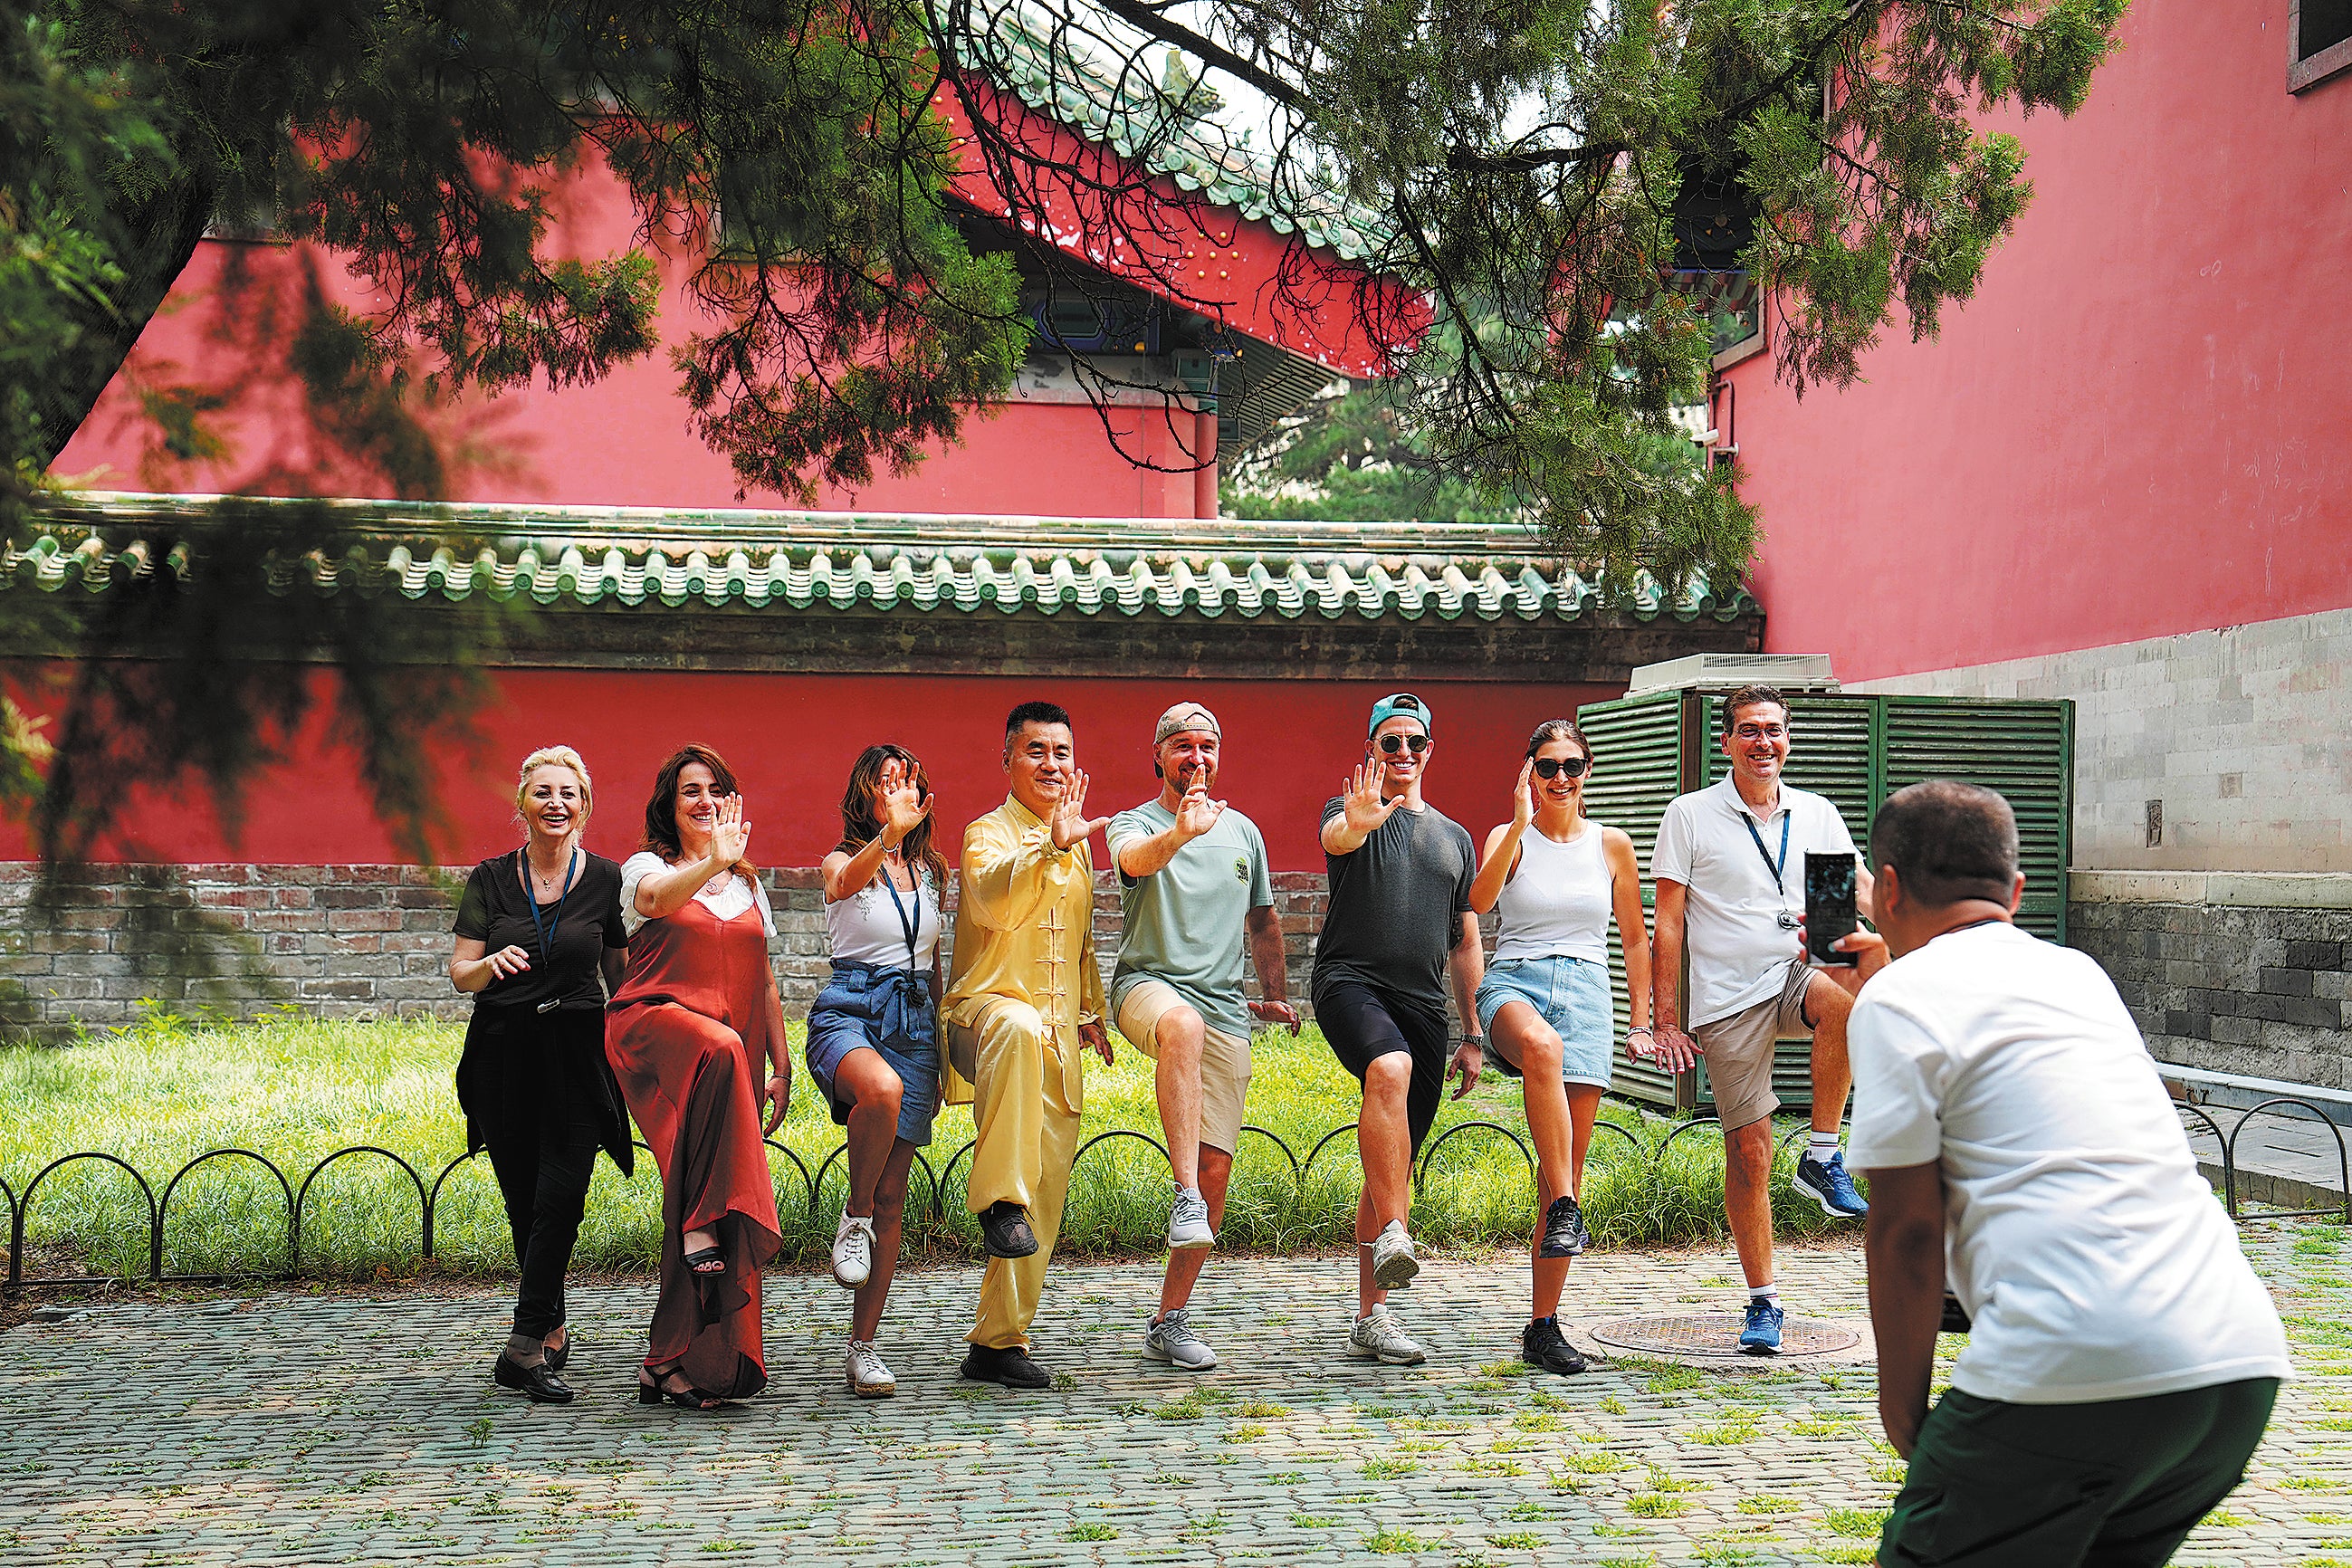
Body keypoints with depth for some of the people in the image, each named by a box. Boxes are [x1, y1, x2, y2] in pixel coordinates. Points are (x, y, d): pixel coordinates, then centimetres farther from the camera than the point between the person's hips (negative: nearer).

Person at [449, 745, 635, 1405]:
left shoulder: (606, 880, 2)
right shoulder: (491, 879, 4)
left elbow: (621, 975, 9)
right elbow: (460, 974, 2)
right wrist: (491, 964, -19)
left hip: (577, 1054, -1)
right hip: (502, 1054, 2)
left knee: (560, 1196, -13)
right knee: (522, 1201, 7)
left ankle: (523, 1349, -12)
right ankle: (551, 1332, 23)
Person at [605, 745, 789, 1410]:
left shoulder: (749, 884, 22)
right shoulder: (646, 867, 8)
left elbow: (764, 982, 23)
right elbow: (658, 898, -19)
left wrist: (781, 1065, 17)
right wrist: (712, 862, -35)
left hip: (731, 1057, 4)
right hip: (655, 1027, -4)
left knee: (697, 1203, -4)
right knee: (720, 1048, -40)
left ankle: (672, 1361, 0)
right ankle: (702, 1221, -36)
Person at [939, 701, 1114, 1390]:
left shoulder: (1078, 843, 18)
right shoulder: (989, 833, -3)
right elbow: (996, 903, -27)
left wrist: (1090, 1009, 26)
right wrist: (1050, 846, -40)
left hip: (1059, 1039, 7)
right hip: (987, 1009, -7)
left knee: (1045, 1201, 4)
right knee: (1021, 1030, -44)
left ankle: (998, 1342, 15)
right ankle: (1000, 1202, -40)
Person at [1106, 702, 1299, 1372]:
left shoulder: (1244, 831, 17)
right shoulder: (1134, 824, 3)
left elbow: (1262, 922, 29)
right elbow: (1135, 859, -23)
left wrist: (1277, 993, 30)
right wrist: (1181, 833, -43)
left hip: (1225, 1006, 4)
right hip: (1149, 983, -4)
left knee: (1216, 1168, -3)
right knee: (1182, 1024, -43)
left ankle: (1169, 1321, 9)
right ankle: (1184, 1197, -42)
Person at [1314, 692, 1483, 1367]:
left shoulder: (1455, 838, 20)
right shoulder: (1350, 811, 7)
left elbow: (1465, 944, 21)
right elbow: (1335, 837, -20)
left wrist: (1473, 1035, 17)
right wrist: (1358, 822, -44)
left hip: (1424, 1004, 5)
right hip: (1351, 982, -5)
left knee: (1397, 1166, 5)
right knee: (1391, 1068, -38)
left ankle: (1371, 1316, 12)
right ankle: (1390, 1235, -37)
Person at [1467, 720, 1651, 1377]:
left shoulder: (1612, 845, 12)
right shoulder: (1508, 837, 6)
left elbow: (1634, 938, 20)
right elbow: (1478, 902, -14)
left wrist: (1640, 1019, 16)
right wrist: (1522, 825, -18)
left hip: (1586, 992, 2)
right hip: (1514, 983, -2)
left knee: (1569, 1159, -3)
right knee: (1542, 1046, -41)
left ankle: (1543, 1326, 3)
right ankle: (1565, 1211, -37)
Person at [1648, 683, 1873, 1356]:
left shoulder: (1817, 815, 10)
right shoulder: (1690, 816, 1)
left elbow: (1864, 892, 5)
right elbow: (1667, 924, 0)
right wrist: (1664, 1020, -5)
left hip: (1794, 976, 2)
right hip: (1726, 998, -2)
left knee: (1841, 999, -34)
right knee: (1749, 1151, -1)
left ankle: (1823, 1159, -17)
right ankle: (1763, 1301, 13)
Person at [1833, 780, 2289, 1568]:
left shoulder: (1898, 998, 1)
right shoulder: (2079, 973, 23)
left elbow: (1908, 1231, -3)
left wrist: (1902, 1408, 8)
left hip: (2079, 1370, -8)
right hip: (2246, 1356, 8)